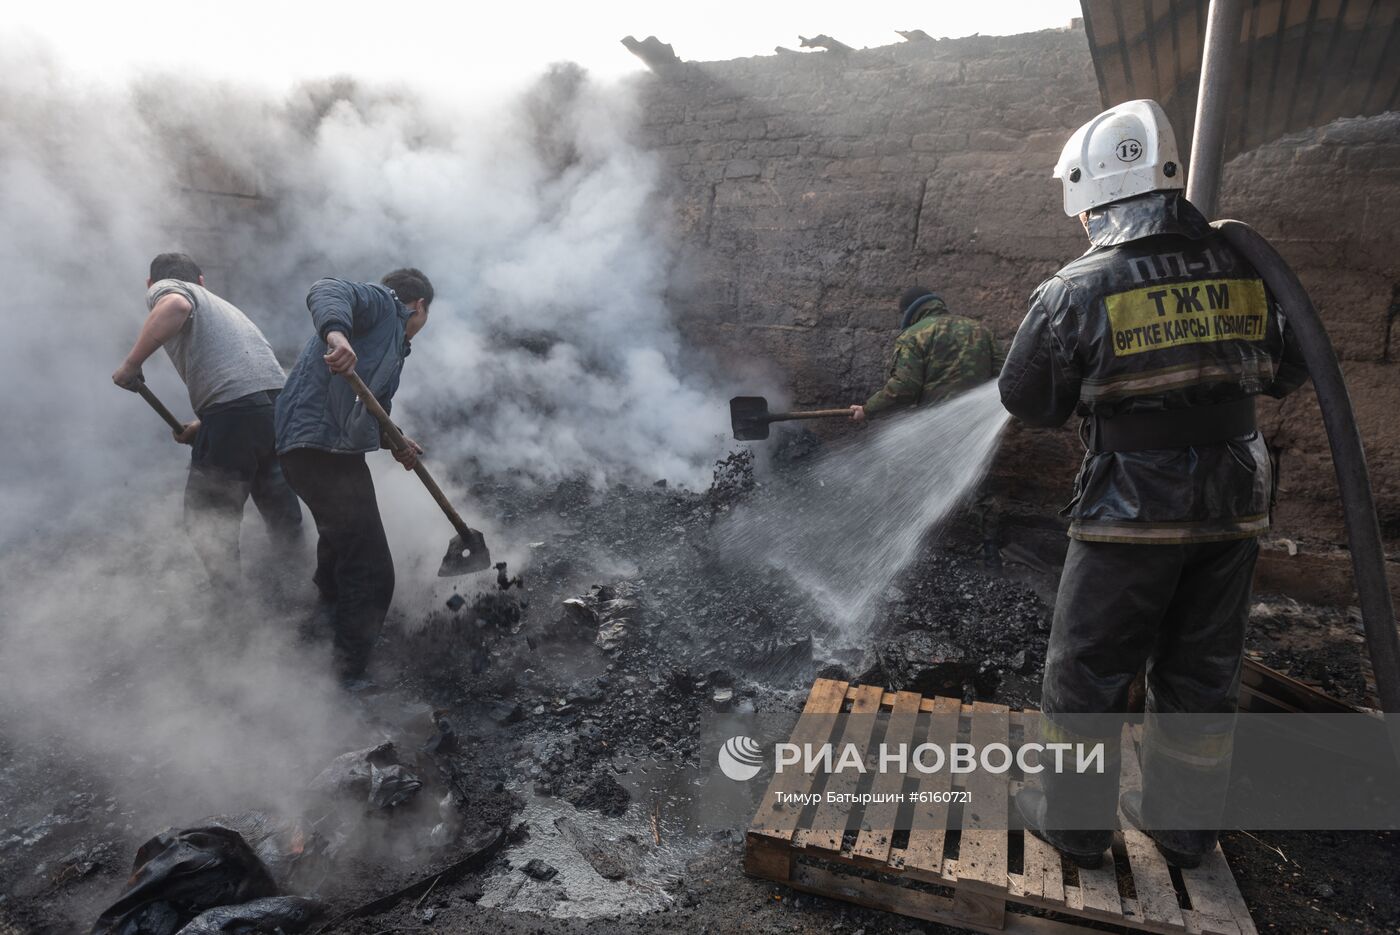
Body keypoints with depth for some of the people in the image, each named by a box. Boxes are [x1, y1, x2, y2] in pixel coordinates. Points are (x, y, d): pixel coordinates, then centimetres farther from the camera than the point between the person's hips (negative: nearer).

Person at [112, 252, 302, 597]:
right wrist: (199, 427, 27)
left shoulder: (164, 288, 12)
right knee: (273, 496, 25)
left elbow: (176, 306, -15)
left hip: (235, 410, -7)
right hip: (279, 398, 7)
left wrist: (131, 364, -8)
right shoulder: (220, 303, 33)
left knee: (208, 518, 6)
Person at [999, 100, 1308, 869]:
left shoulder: (1078, 288, -15)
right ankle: (1184, 823, 35)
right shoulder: (1241, 270, 1)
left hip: (1133, 514, -5)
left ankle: (1075, 821, 25)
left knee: (1087, 670, 11)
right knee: (1202, 673, 18)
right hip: (1234, 506, 6)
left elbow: (1028, 400, -6)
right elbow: (1285, 370, 13)